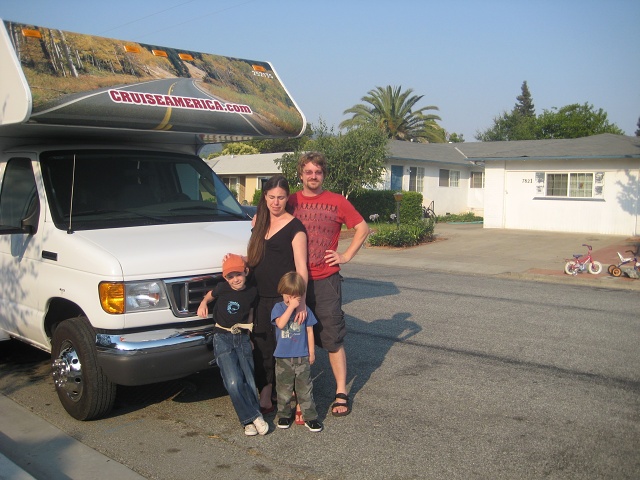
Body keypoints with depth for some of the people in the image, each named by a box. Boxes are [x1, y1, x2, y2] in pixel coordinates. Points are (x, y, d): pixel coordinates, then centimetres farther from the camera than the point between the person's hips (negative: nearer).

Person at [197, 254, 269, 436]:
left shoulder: (252, 292, 2)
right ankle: (254, 417, -7)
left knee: (249, 382, -5)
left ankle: (249, 420, 12)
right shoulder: (222, 288, -4)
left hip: (242, 338, 2)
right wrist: (203, 304, -4)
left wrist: (249, 329, 8)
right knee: (233, 382, -18)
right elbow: (209, 296, 15)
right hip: (223, 338, -2)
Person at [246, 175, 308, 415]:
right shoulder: (258, 221, 11)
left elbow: (301, 267, -14)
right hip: (260, 297, 6)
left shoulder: (294, 226, -8)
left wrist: (300, 301, -25)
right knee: (262, 349, 10)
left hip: (283, 297, -6)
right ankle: (265, 399, 21)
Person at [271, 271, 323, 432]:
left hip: (302, 356, 1)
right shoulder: (278, 307, -3)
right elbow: (281, 324, -22)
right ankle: (284, 415, 24)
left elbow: (309, 331, 7)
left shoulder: (305, 310, 2)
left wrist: (311, 352, 6)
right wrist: (291, 307, -23)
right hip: (283, 357, -1)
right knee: (284, 388, 10)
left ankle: (310, 417, 12)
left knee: (305, 388, 5)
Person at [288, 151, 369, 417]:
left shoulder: (337, 202, 2)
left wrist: (346, 256, 0)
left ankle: (341, 393, 10)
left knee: (333, 338, 1)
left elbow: (362, 228, 8)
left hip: (326, 280, -2)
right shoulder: (290, 202, 6)